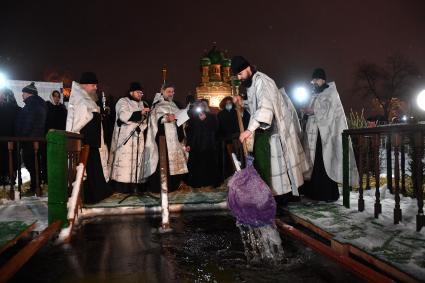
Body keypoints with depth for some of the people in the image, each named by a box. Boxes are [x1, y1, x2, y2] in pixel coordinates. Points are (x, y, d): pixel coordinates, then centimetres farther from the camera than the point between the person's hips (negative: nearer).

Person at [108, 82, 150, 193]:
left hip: (137, 137, 7)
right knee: (124, 159, -10)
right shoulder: (123, 102, 0)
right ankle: (121, 186, -8)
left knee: (136, 160, 3)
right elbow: (123, 116, -18)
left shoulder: (141, 104, 19)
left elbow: (144, 120, 16)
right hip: (125, 136, -6)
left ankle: (133, 185, 6)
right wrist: (140, 113, -22)